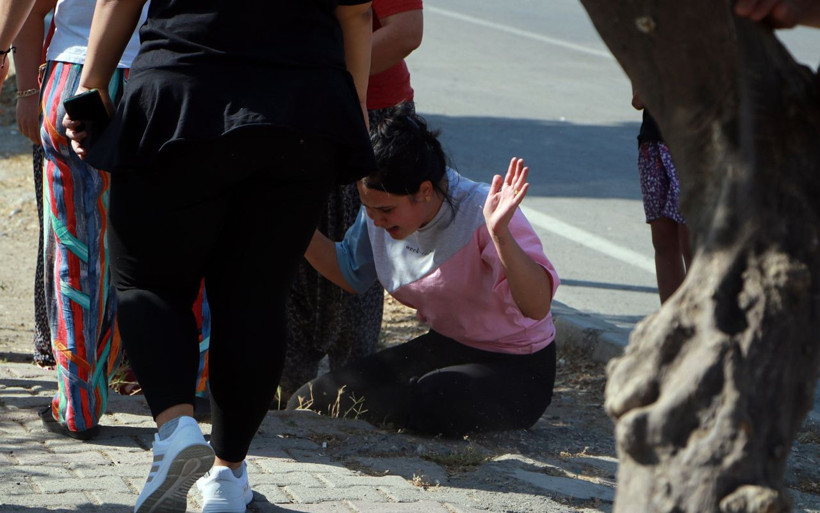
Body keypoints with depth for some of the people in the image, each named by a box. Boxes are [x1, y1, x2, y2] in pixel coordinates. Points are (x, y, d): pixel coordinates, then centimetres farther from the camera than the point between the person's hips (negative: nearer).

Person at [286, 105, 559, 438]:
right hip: (444, 348, 7)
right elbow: (349, 273, 16)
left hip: (515, 371, -6)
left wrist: (501, 235, -51)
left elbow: (537, 307, -37)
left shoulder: (481, 213, -26)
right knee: (312, 400, -10)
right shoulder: (383, 206, -5)